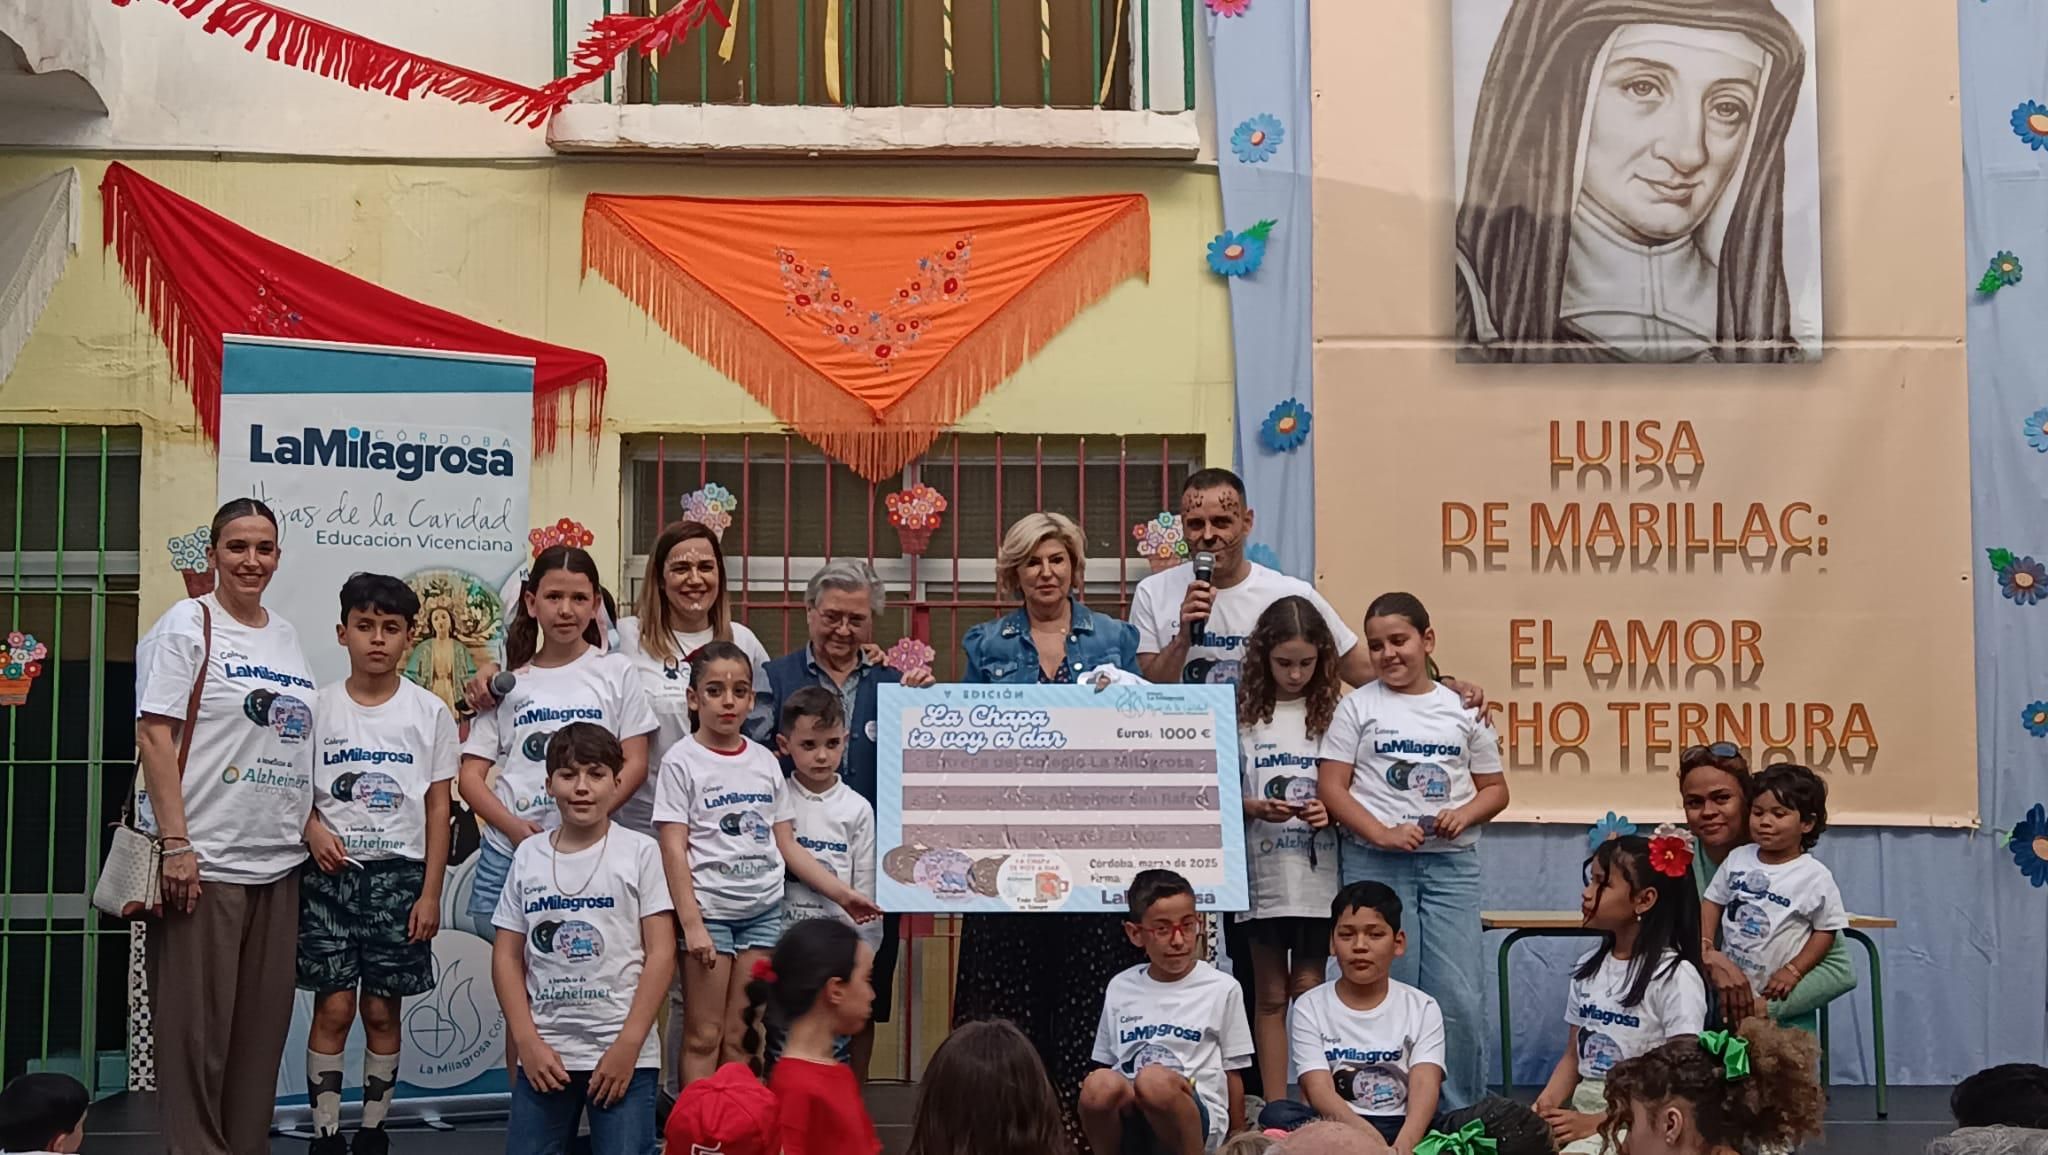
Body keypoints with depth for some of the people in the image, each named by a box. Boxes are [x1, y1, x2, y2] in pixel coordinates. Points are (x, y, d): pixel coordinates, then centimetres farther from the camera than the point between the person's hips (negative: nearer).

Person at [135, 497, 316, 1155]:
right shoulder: (187, 625, -3)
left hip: (278, 862, 6)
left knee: (263, 1027, 8)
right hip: (205, 861, -6)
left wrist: (309, 828, 12)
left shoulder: (287, 637, 15)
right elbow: (154, 734, -9)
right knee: (197, 1029, -3)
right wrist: (175, 842, -16)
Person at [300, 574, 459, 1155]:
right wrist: (313, 829, -15)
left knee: (382, 1010, 5)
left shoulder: (429, 711, 2)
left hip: (399, 872, 0)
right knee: (333, 1007, -2)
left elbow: (438, 807, 2)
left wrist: (430, 893, -3)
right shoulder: (319, 708, 2)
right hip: (332, 872, 0)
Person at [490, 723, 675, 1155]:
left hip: (622, 1051, -3)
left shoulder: (639, 852, -1)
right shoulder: (528, 856, 8)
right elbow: (507, 956, 8)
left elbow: (661, 953, -4)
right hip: (544, 1052, 3)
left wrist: (628, 1045, -11)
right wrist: (527, 1041, -3)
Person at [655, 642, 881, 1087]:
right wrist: (691, 924, -16)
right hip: (709, 909, -4)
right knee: (704, 1037, -2)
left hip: (764, 911, 4)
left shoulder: (765, 761, 10)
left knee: (741, 1039, 7)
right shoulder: (682, 761, -4)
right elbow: (674, 849, -9)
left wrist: (842, 893, 6)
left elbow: (787, 846, 13)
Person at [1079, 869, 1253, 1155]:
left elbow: (1232, 1075, 12)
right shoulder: (1120, 988, 16)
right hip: (1129, 1122, 2)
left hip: (1196, 1122, -2)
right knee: (1099, 1084, -34)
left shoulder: (1222, 989, 8)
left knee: (1154, 1080, -37)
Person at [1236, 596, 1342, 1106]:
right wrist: (1256, 808, -15)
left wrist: (1331, 812, -13)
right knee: (1270, 995, 6)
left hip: (1317, 871, 0)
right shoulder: (1243, 713, 2)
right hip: (1261, 869, 0)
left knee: (1307, 987, 1)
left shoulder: (1334, 710, 3)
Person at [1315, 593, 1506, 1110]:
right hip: (1375, 862, -1)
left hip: (1451, 863, 1)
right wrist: (1382, 833, -14)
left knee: (1461, 997, -3)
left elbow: (1495, 788, 15)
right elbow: (1331, 787, -1)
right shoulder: (1359, 706, 5)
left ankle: (1461, 1113, 7)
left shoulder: (1462, 709, 10)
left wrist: (1465, 814, -7)